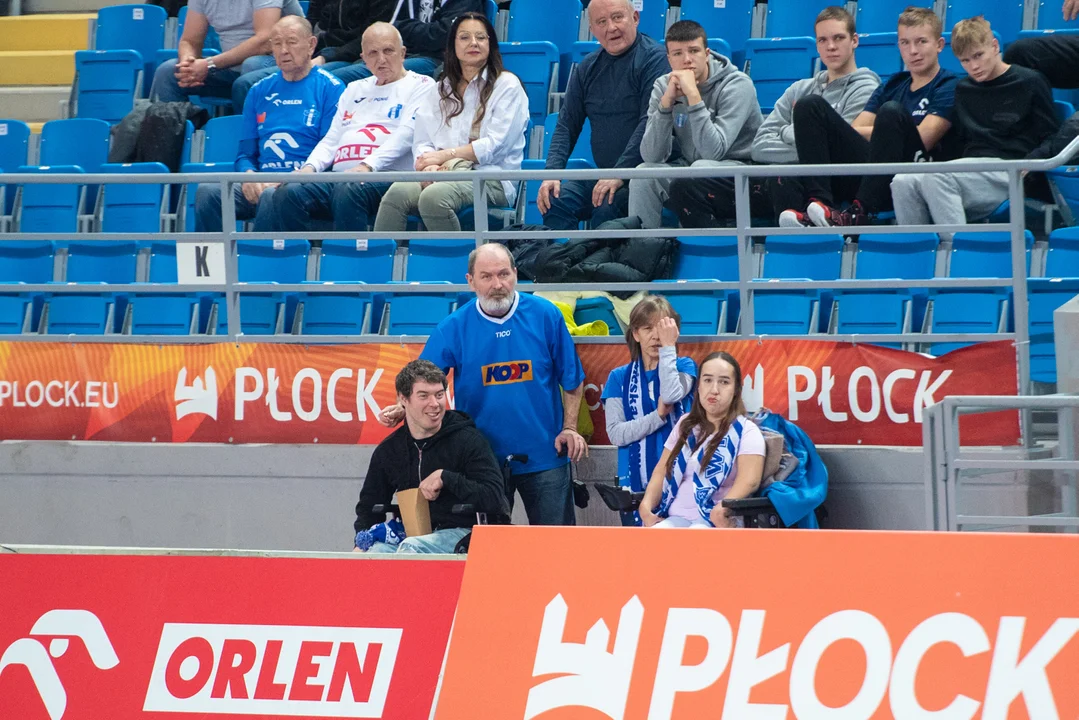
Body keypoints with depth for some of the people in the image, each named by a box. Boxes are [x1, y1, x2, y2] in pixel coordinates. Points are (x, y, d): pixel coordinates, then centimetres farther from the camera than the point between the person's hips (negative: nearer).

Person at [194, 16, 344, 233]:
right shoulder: (261, 91, 21)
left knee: (272, 196, -38)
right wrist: (248, 175, -3)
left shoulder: (329, 88, 4)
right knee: (208, 191, -24)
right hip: (260, 183, 5)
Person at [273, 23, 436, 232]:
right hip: (339, 175, 6)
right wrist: (310, 167, 4)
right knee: (288, 193, -24)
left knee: (347, 192, -40)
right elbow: (331, 141, 27)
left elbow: (406, 134, -5)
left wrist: (368, 165, -19)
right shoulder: (355, 90, 31)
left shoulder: (420, 86, 11)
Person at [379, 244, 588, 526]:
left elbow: (572, 380, 4)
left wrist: (570, 428, -4)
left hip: (545, 457, 0)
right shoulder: (453, 328, -5)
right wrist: (402, 410, -23)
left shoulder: (545, 316, -4)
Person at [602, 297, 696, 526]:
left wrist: (668, 347, -10)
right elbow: (616, 434, -3)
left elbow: (671, 394, -17)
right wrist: (659, 416, -12)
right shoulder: (620, 378, 8)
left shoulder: (684, 367, 7)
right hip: (636, 482, 1)